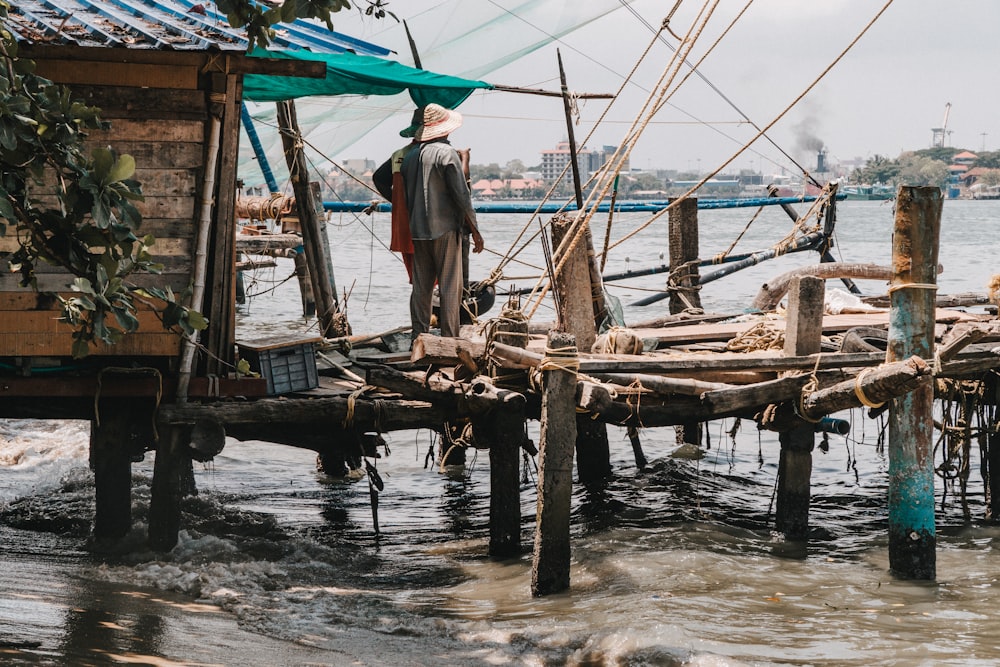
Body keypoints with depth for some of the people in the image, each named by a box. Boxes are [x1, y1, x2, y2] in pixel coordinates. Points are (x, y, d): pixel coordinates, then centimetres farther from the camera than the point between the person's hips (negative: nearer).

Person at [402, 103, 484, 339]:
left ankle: (418, 336, 9)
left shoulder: (411, 156, 10)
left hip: (418, 231, 6)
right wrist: (474, 230, -6)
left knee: (421, 286, 9)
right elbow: (461, 195, -12)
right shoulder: (446, 153, -10)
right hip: (445, 228, -6)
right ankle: (449, 337, -5)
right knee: (450, 286, -3)